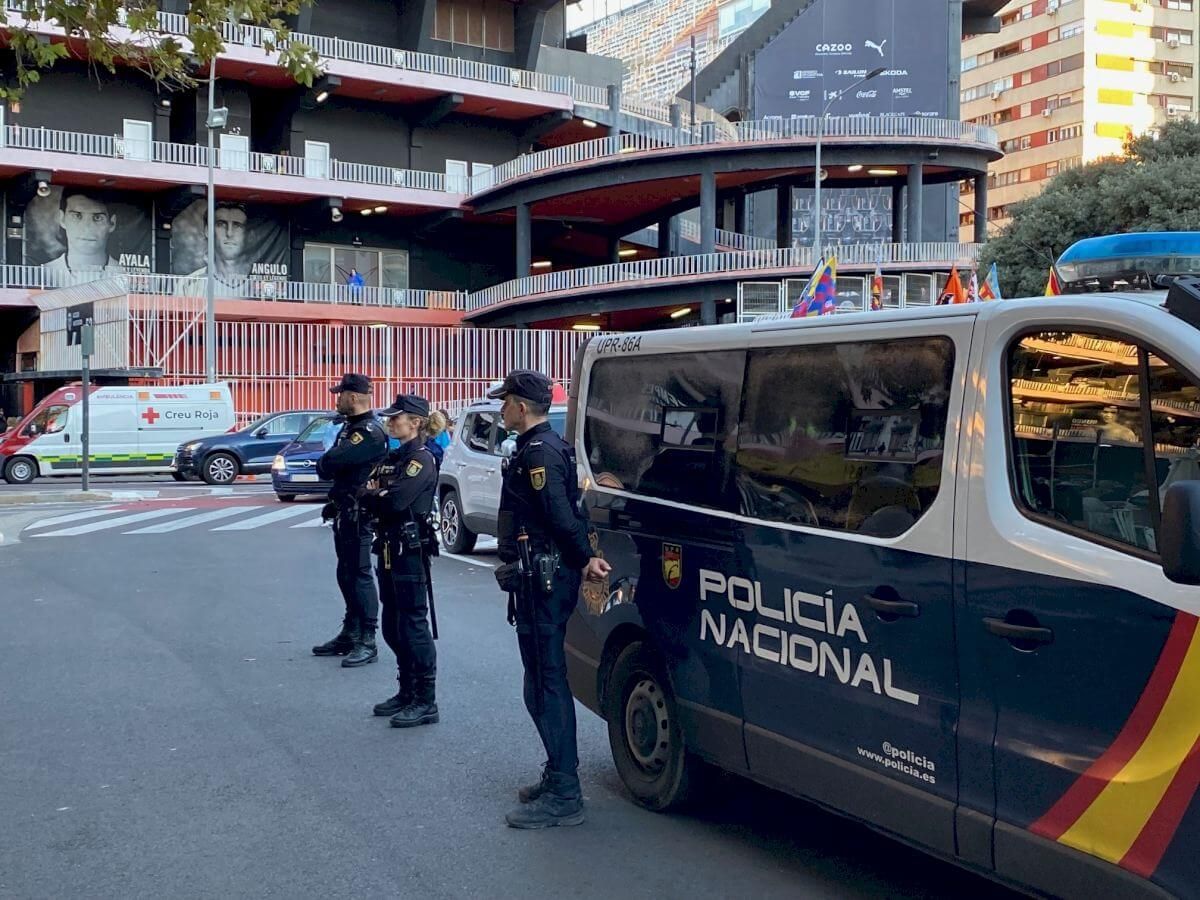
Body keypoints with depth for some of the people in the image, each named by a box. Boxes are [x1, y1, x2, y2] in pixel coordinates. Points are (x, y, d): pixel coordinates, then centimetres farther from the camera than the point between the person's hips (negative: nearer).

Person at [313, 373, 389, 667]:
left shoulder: (370, 432, -17)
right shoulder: (350, 427, 17)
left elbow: (330, 462, -23)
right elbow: (329, 463, 17)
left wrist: (324, 465, -4)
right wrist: (329, 467, -2)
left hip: (359, 513, -10)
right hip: (343, 511, 10)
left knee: (359, 574, -7)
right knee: (346, 574, 15)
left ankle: (367, 642, -3)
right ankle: (349, 634, 25)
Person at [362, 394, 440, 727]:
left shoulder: (422, 460, -11)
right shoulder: (393, 458, 16)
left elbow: (395, 500, -23)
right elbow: (368, 494, 12)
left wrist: (370, 496, -5)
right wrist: (375, 495, -11)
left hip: (410, 551, -9)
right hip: (388, 549, 9)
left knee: (413, 626, -6)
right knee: (392, 627, 14)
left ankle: (426, 702, 0)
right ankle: (407, 692, 24)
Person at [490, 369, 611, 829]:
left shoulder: (538, 451, -17)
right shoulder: (549, 446, 17)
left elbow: (561, 515, -23)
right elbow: (567, 513, 16)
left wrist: (584, 559, -12)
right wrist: (584, 560, 9)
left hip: (543, 581, -11)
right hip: (547, 578, 11)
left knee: (545, 686, -7)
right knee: (548, 682, 17)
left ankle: (562, 796, -3)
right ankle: (560, 778, 27)